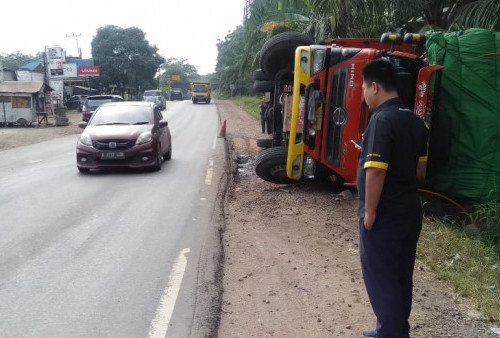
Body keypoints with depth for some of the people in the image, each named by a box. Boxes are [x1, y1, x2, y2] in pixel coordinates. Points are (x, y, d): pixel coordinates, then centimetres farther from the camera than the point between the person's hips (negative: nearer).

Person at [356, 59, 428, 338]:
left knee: (381, 279, 4)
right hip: (410, 210, 9)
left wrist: (369, 212, -17)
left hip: (384, 215, -9)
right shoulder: (415, 120, 9)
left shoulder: (382, 119, -19)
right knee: (402, 276, 18)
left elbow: (375, 170, -25)